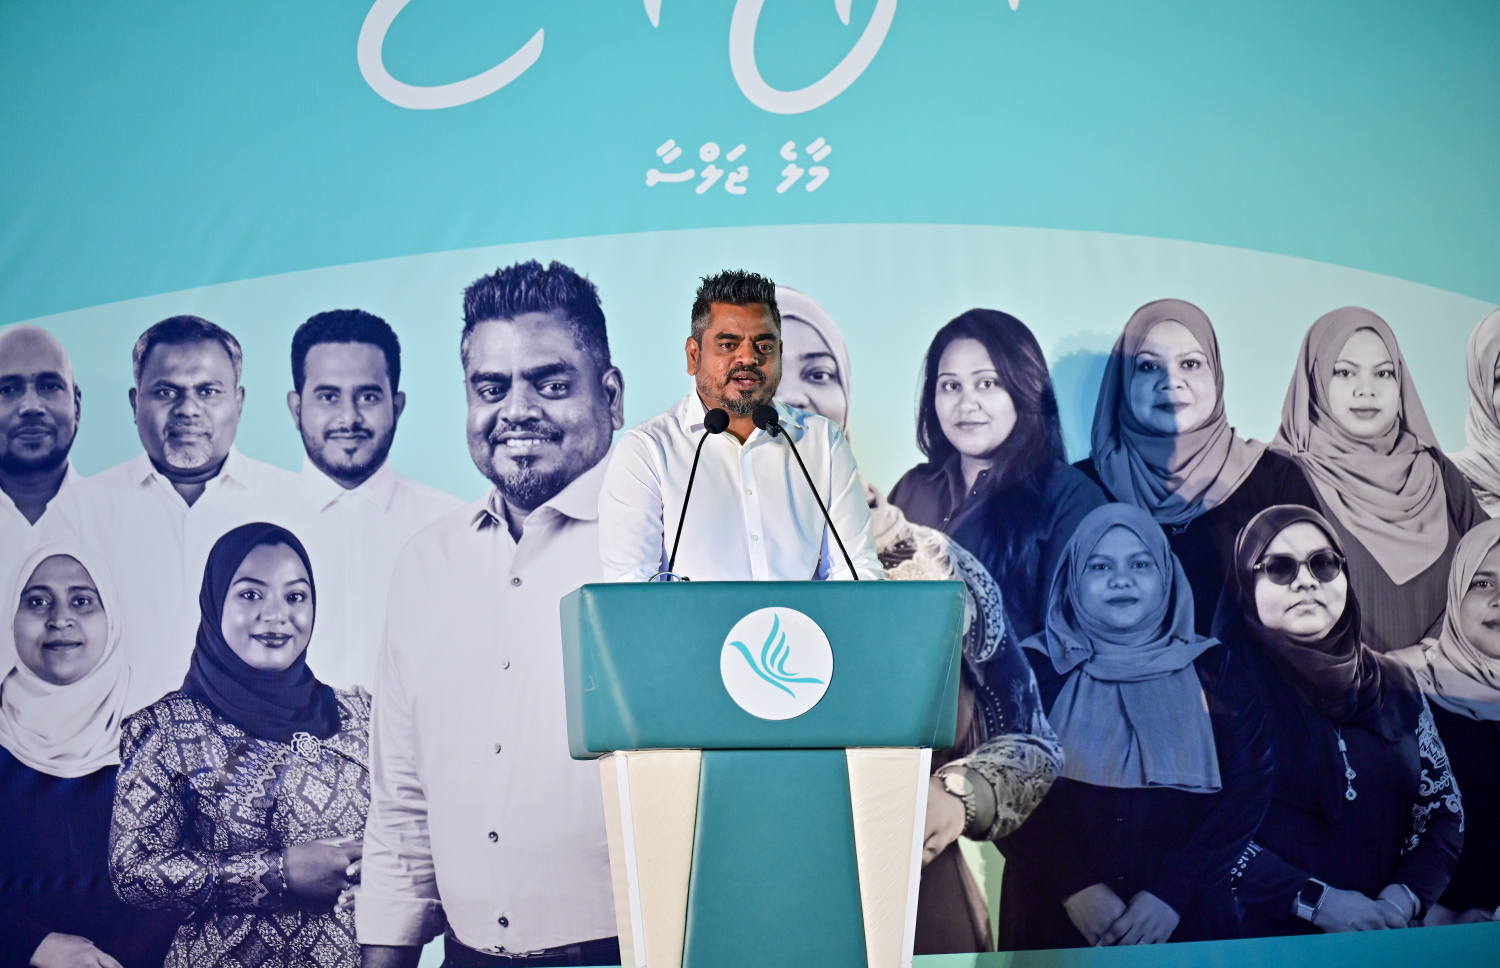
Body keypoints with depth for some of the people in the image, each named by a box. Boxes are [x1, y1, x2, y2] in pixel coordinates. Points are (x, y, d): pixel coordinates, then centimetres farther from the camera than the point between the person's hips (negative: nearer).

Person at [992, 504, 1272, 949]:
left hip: (1188, 920, 1)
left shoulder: (1215, 670, 3)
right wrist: (1075, 887, -17)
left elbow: (1248, 786, -4)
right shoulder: (1033, 669, -1)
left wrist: (1173, 893, -13)